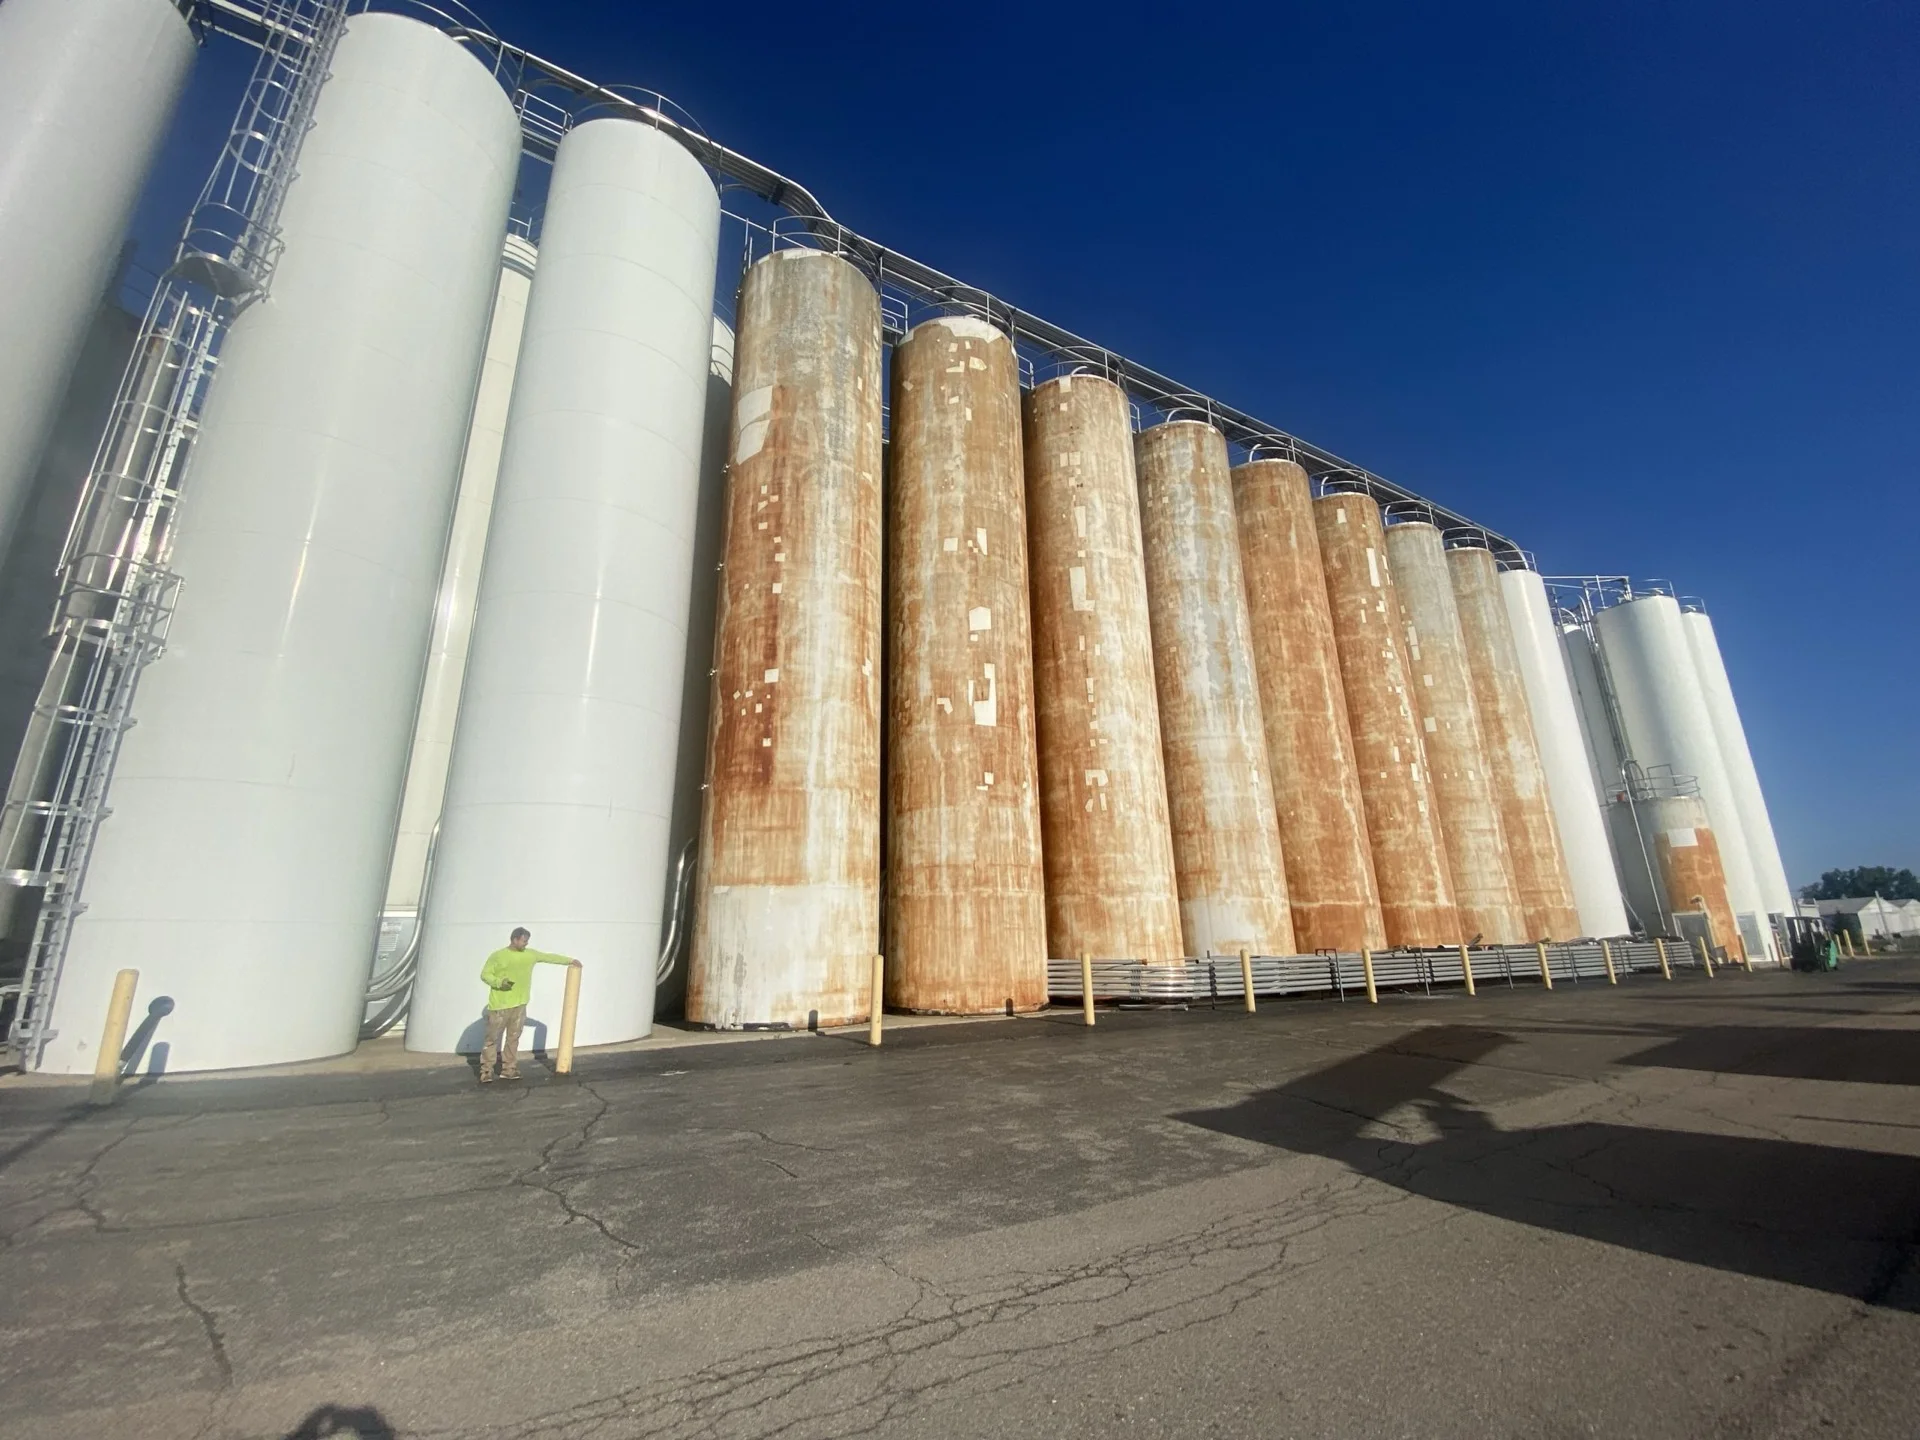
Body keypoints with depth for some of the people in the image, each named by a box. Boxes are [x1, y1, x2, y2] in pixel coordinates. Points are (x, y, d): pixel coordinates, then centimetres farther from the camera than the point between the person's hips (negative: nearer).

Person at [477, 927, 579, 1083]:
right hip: (499, 1005, -5)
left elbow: (549, 957, 17)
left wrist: (569, 960, 20)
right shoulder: (497, 956, -8)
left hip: (519, 1005, 5)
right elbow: (485, 974, -8)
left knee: (513, 1038, 9)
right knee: (492, 1039, 1)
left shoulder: (530, 954, 8)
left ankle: (508, 1070, 16)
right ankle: (486, 1072, 7)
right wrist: (499, 982, -25)